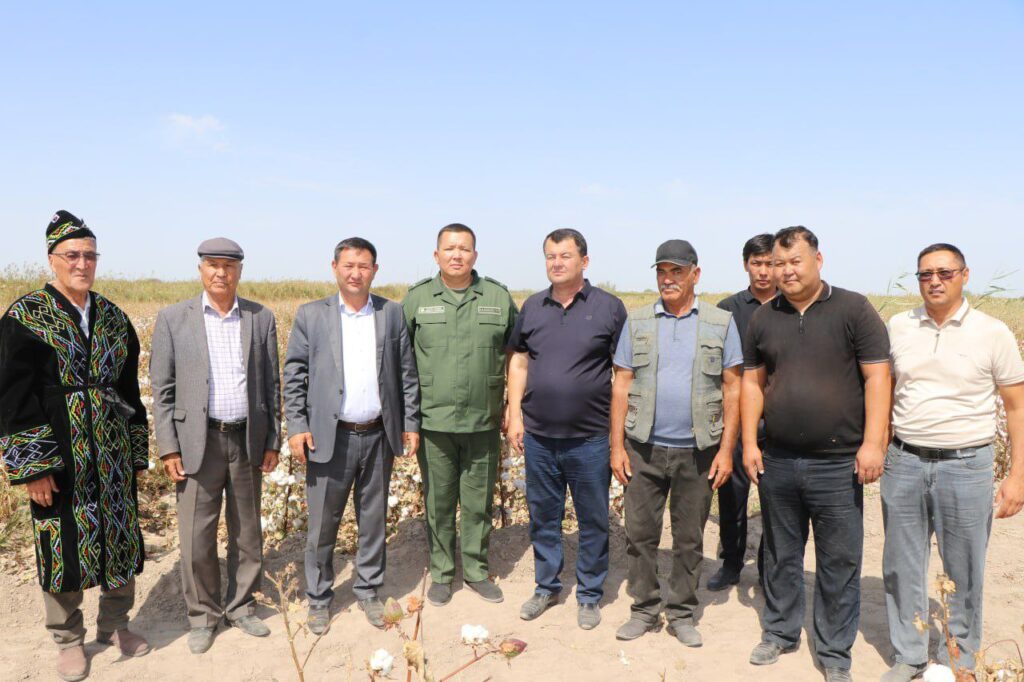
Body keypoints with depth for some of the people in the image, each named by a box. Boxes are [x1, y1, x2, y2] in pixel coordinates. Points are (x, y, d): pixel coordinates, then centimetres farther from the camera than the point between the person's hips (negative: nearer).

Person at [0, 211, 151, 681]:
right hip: (57, 451, -4)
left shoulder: (114, 318, 7)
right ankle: (68, 639, 27)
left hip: (112, 452, 4)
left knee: (119, 535, 11)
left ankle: (114, 623, 31)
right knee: (63, 543, 7)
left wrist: (138, 450, 10)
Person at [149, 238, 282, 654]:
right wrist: (168, 448, -6)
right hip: (197, 442, -2)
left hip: (248, 441, 2)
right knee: (197, 538, 4)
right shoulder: (173, 319, -1)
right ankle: (202, 616, 24)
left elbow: (271, 384, 7)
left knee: (247, 533, 13)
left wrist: (272, 441, 4)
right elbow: (162, 388, -1)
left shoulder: (261, 319, 4)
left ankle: (240, 607, 30)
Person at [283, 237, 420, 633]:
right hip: (330, 437, -1)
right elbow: (294, 375, 1)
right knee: (322, 525, 7)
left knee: (374, 521, 13)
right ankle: (319, 599, 24)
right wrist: (297, 427, -6)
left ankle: (368, 591, 30)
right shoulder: (311, 315, 1)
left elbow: (407, 373, 6)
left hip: (379, 436, 2)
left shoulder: (393, 314, 4)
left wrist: (411, 423, 3)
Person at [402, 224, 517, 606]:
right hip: (433, 421, 0)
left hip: (483, 422, 1)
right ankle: (441, 574, 27)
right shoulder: (416, 298, 1)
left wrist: (512, 407, 5)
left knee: (479, 503, 11)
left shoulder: (499, 298, 2)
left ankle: (476, 571, 29)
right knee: (438, 502, 10)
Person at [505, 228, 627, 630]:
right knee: (543, 517, 16)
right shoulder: (532, 307, 6)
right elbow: (519, 361, 11)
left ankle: (589, 595, 27)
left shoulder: (609, 308, -4)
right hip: (538, 436, 3)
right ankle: (546, 586, 33)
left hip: (590, 438, -3)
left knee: (593, 521, 9)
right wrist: (515, 415, 4)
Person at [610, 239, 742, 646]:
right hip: (644, 448, 1)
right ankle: (644, 609, 24)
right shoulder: (637, 322, 4)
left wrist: (726, 450, -5)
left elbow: (732, 388, 1)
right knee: (640, 533, 8)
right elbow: (621, 386, 4)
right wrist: (617, 446, -1)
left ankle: (681, 613, 26)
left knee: (689, 539, 11)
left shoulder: (720, 324, 2)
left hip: (697, 452, -1)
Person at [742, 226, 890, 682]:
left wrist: (873, 443, -14)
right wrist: (749, 443, 4)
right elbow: (752, 383, 10)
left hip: (838, 464, -3)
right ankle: (780, 632, 34)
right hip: (777, 461, 4)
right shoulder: (764, 318, 7)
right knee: (781, 555, 16)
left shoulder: (854, 310, -5)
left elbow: (877, 377, -7)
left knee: (839, 563, 7)